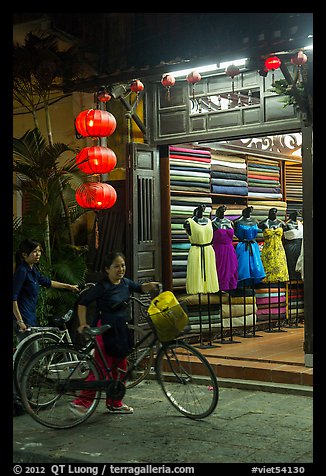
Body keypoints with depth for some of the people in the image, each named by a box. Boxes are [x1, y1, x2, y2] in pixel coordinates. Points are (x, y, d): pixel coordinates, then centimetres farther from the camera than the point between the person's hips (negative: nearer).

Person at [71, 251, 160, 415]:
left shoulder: (126, 283, 5)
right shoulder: (102, 286, -15)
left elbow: (140, 288, 22)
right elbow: (82, 303, -11)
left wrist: (150, 286, 1)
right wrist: (83, 324, -18)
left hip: (122, 331, 8)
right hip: (106, 332, -8)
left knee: (120, 368, 13)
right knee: (102, 369, -9)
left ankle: (115, 403, 25)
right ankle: (80, 402, -2)